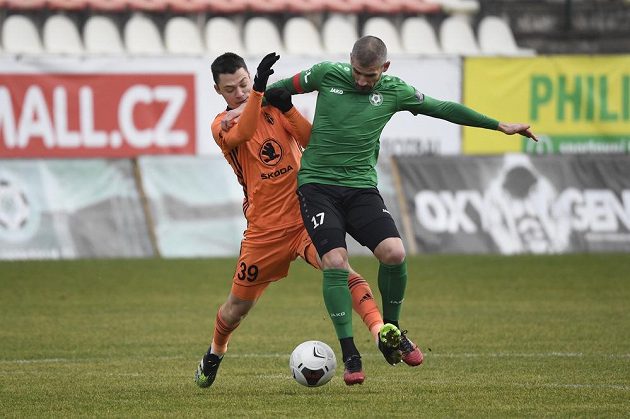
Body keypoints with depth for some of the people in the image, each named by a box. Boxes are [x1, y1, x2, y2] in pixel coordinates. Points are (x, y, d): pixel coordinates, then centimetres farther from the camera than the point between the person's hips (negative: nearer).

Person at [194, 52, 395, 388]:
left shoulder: (274, 107, 6)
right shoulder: (221, 125, -1)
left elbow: (312, 141, -6)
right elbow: (242, 134, -26)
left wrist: (286, 108, -20)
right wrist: (259, 89, -37)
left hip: (305, 217, 0)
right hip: (264, 230, 0)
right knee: (237, 306, 10)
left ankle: (380, 329, -41)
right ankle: (215, 353, 40)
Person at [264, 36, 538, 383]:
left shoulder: (393, 91, 6)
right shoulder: (327, 75, 1)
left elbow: (443, 109, 12)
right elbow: (280, 88, 16)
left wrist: (500, 126, 15)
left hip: (361, 188, 2)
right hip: (317, 184, -2)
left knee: (394, 253, -19)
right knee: (335, 262, -19)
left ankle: (391, 330, 7)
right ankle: (349, 354, -10)